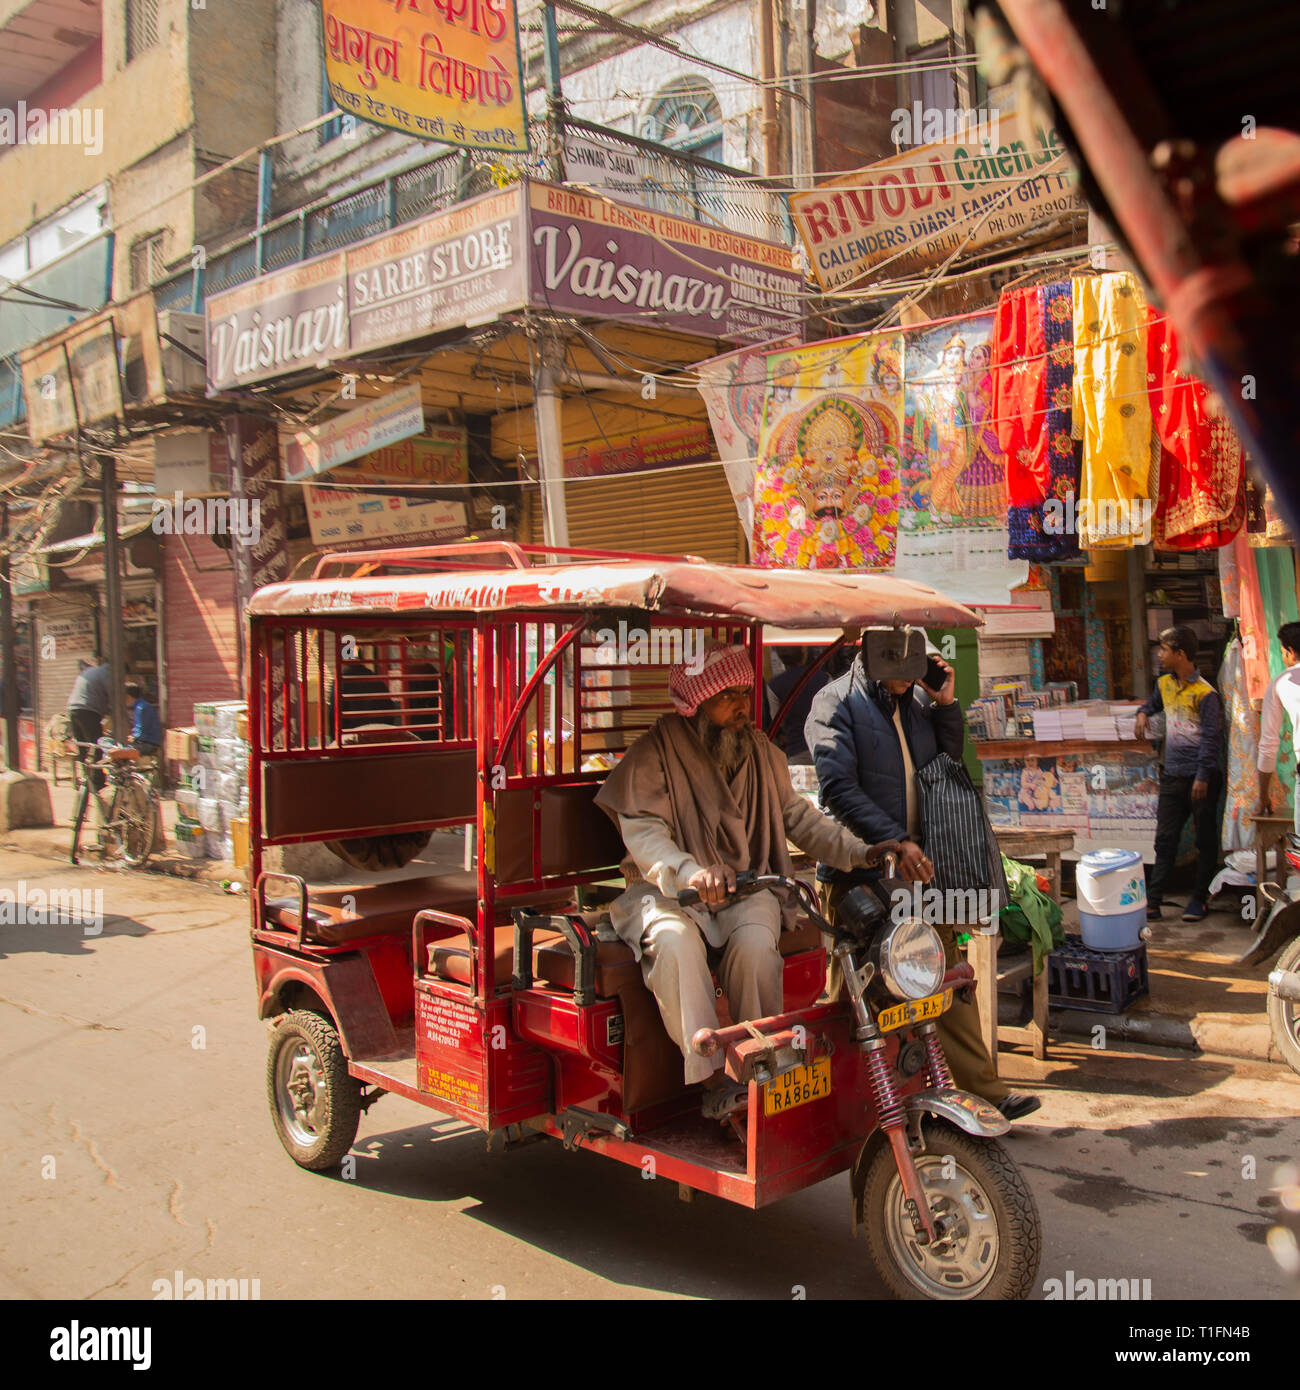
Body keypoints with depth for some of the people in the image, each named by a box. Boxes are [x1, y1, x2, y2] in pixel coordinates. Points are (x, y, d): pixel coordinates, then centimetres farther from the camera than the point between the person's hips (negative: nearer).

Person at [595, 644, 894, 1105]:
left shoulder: (760, 749, 10)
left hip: (746, 885, 3)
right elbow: (642, 830, -16)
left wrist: (859, 852, 1)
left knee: (755, 942, -30)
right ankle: (712, 1076, -30)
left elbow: (797, 815, 14)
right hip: (667, 890, -3)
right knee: (674, 942, -35)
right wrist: (691, 873, -35)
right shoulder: (656, 751, -6)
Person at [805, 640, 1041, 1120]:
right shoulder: (836, 703, -8)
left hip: (918, 867, 6)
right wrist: (896, 840, -23)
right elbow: (839, 787, -17)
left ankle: (983, 1090, 22)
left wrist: (946, 705, 5)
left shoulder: (916, 700, 13)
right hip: (858, 871, -6)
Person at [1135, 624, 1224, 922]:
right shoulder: (1164, 683, 7)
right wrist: (1143, 713, 7)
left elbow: (1211, 738, -14)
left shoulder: (1205, 693, -14)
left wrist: (1202, 777, -16)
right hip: (1172, 775, 6)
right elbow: (1153, 701, 30)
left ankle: (1199, 899, 17)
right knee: (1165, 839, 5)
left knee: (1205, 841, 7)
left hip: (1201, 777, -6)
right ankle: (1153, 900, 5)